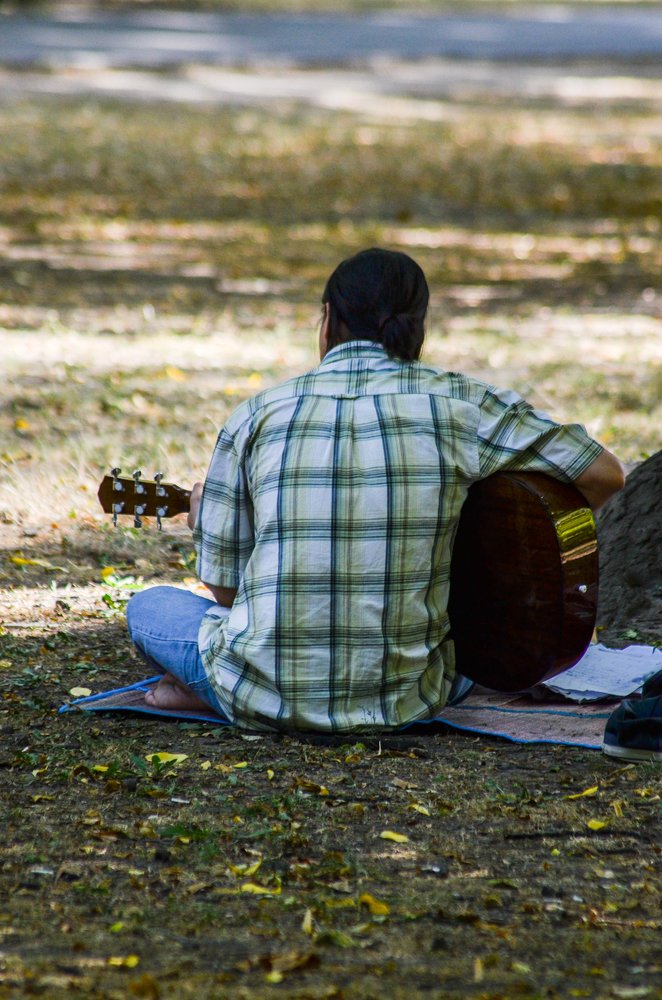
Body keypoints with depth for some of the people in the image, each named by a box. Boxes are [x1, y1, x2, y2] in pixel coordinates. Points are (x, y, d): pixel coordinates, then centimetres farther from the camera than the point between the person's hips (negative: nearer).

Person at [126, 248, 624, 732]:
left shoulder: (257, 416, 0)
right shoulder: (461, 403, -2)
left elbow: (225, 589, 6)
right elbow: (605, 474, 0)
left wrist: (206, 521, 29)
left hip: (264, 699, 1)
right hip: (401, 703, -1)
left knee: (149, 606, 31)